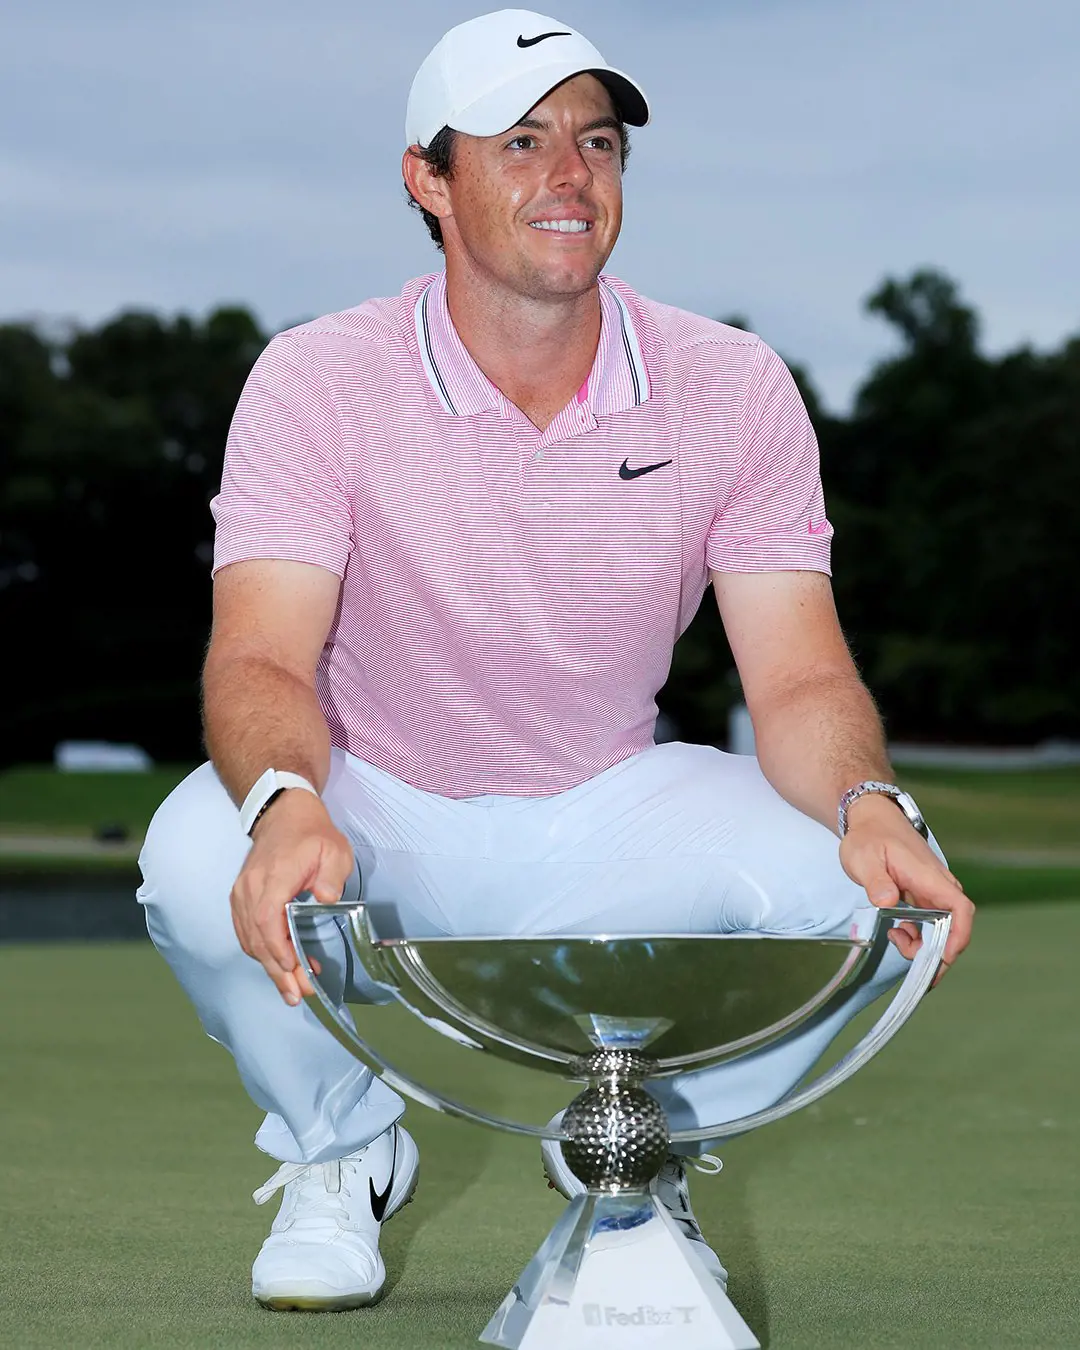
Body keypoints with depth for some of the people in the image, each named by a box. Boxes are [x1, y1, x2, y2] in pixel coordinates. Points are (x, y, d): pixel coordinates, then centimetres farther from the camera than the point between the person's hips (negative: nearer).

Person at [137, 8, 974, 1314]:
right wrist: (285, 803, -50)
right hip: (376, 811, -1)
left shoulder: (733, 388, -9)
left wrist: (867, 803, -37)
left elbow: (798, 678, -13)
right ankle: (339, 1150, 1)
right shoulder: (318, 381, -15)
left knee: (853, 888, -27)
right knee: (203, 862, -35)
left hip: (609, 815, 2)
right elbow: (261, 659, -25)